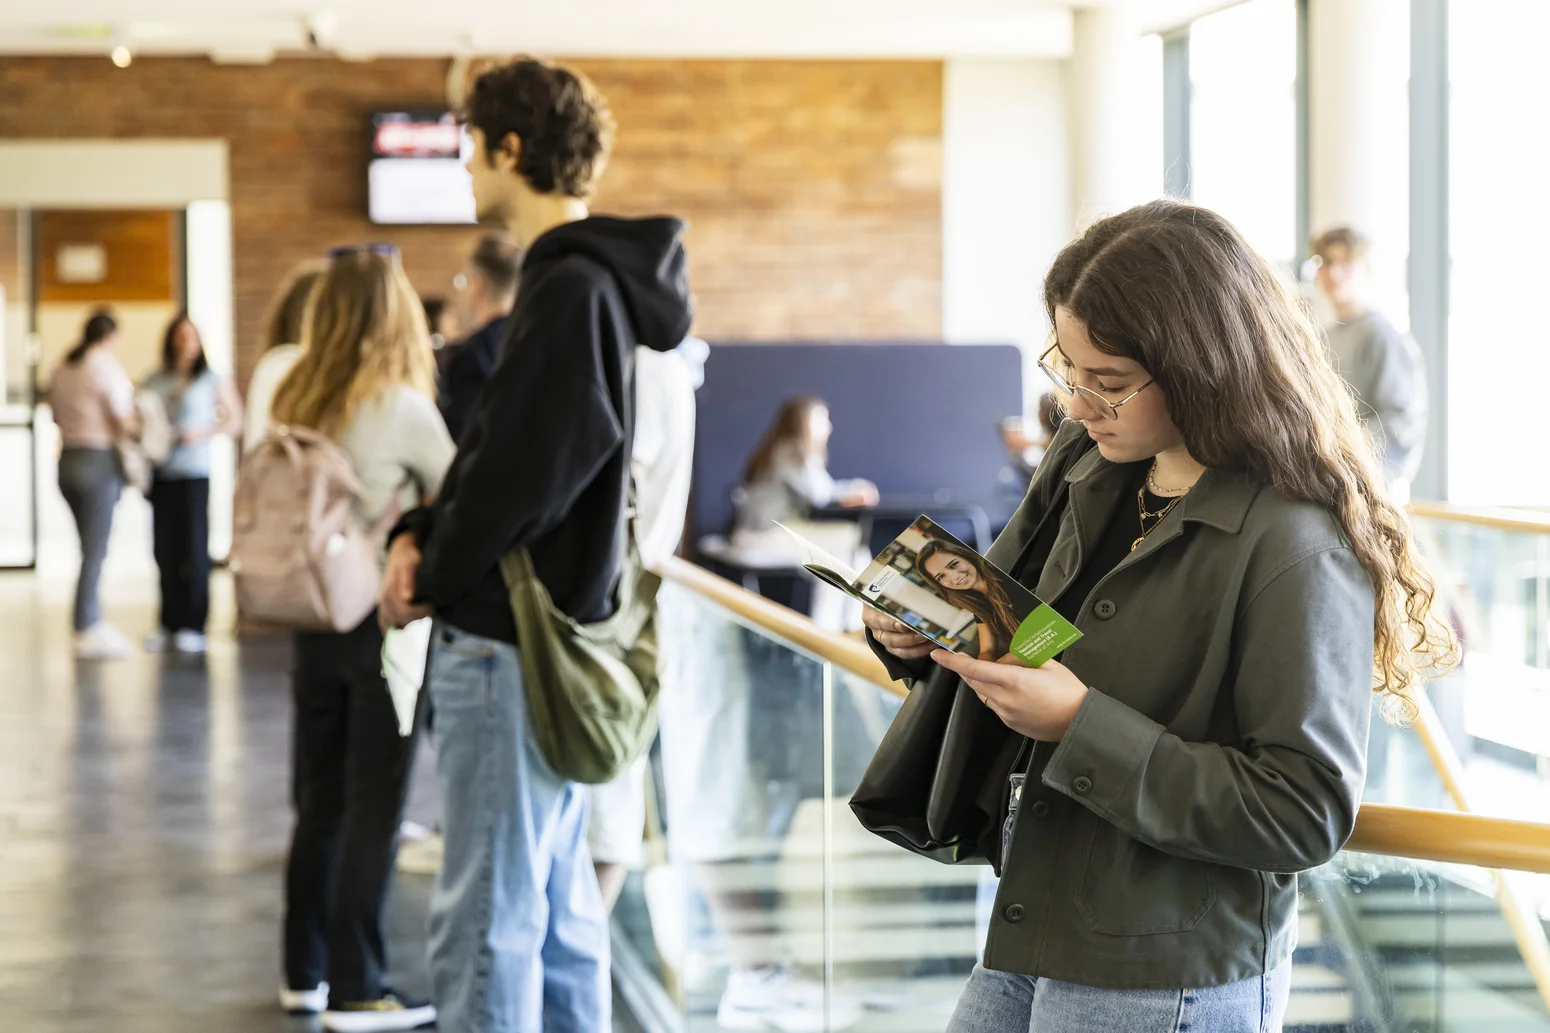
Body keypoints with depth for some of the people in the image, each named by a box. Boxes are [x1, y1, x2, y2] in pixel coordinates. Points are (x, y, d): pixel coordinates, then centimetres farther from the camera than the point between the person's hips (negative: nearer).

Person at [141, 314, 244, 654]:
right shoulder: (154, 382, 11)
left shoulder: (210, 380, 2)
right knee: (165, 550, 3)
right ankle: (169, 625, 10)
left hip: (195, 473, -3)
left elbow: (235, 421, 4)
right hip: (161, 473, 3)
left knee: (194, 548, -4)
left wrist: (201, 433, -10)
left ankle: (193, 627, 0)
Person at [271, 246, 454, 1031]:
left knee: (319, 803, 14)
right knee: (372, 811, 1)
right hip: (384, 621, -6)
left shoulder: (292, 403, 2)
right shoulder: (402, 407, -14)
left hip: (314, 620, 6)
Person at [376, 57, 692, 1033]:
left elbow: (523, 472, -21)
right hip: (560, 632, 10)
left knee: (487, 924, -5)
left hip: (512, 648, -10)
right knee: (558, 905, 17)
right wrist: (425, 534, 4)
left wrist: (435, 578, -7)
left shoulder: (571, 291, -16)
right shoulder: (591, 278, 14)